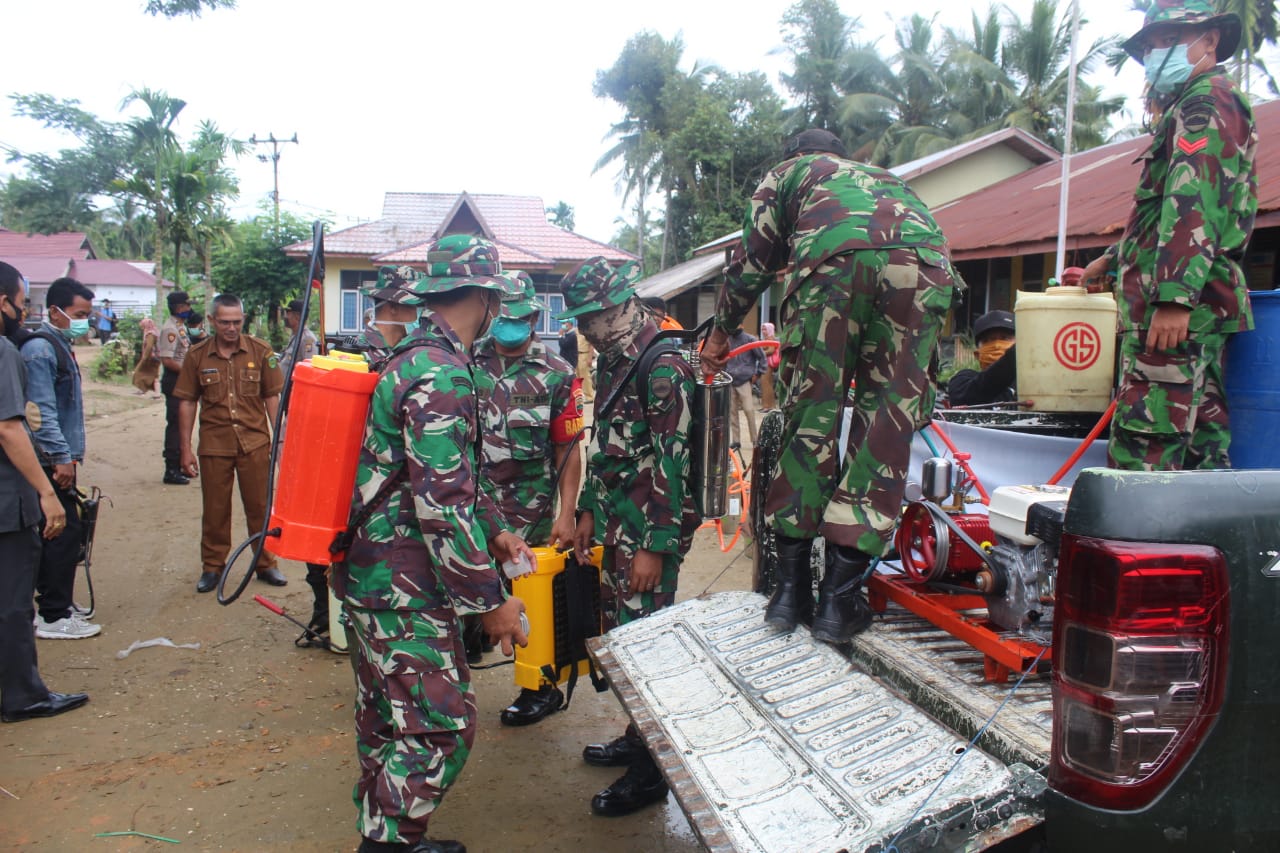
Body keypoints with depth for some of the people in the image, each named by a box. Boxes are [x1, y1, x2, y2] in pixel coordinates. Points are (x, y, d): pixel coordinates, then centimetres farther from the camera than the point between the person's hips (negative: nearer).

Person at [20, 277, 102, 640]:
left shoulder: (61, 346, 17)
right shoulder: (40, 349, -14)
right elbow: (41, 411, -20)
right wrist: (61, 457, -22)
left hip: (59, 459, 10)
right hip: (51, 461, -10)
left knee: (54, 533, 16)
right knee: (64, 532, -8)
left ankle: (53, 602, 26)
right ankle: (55, 618, -2)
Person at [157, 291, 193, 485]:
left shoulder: (181, 327, 14)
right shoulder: (170, 329, -16)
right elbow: (167, 360, -23)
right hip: (174, 380, -10)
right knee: (175, 425, -6)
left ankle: (179, 465, 24)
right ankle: (171, 470, -1)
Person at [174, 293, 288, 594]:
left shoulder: (260, 351, 0)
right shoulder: (197, 355, 1)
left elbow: (272, 397, 5)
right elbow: (187, 402, 4)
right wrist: (186, 449, 2)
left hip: (255, 442, 0)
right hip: (214, 444, 0)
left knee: (260, 507, 7)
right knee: (215, 510, 9)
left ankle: (266, 563, 22)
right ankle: (212, 567, 24)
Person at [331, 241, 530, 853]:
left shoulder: (413, 358, 11)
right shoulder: (441, 375, -22)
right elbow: (442, 504, -26)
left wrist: (493, 532, 18)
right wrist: (490, 601, -19)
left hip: (372, 572, 11)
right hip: (405, 588, -11)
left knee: (389, 720, 20)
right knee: (440, 728, -3)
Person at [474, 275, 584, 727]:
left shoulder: (556, 376, -3)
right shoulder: (467, 364, 5)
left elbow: (568, 450, -4)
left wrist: (566, 515, -10)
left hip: (528, 512, -3)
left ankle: (541, 687, 23)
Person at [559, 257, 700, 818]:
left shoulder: (663, 367, -17)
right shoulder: (612, 362, 13)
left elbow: (672, 462, -21)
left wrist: (655, 547, -22)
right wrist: (589, 513, 20)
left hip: (651, 527, -9)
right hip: (618, 522, 9)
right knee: (617, 630, 16)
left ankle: (651, 771, 10)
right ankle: (637, 737, 32)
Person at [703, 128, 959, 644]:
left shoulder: (788, 172, 35)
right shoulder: (888, 179, 46)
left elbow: (751, 261, 30)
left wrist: (721, 332, 45)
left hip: (833, 255, -2)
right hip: (927, 263, 3)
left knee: (810, 413, 6)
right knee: (886, 424, 5)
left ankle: (791, 584, 9)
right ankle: (839, 595, 4)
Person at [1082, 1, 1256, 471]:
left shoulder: (1207, 100, -4)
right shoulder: (1186, 107, 29)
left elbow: (1194, 202, -18)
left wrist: (1175, 295, -26)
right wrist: (1110, 260, 43)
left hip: (1176, 307, -11)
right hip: (1197, 306, 11)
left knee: (1142, 450, -14)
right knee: (1201, 432, 11)